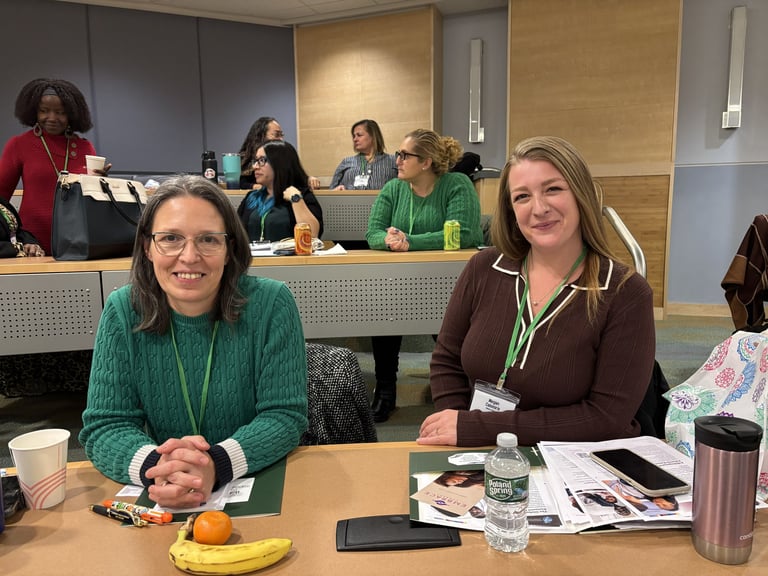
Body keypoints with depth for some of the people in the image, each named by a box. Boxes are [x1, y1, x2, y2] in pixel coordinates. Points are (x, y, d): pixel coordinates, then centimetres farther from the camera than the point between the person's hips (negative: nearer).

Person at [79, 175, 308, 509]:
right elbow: (104, 425, -5)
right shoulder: (123, 312, -4)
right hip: (159, 503, 2)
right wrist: (154, 466, -26)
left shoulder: (270, 304, -10)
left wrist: (218, 464, -28)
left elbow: (285, 415, -10)